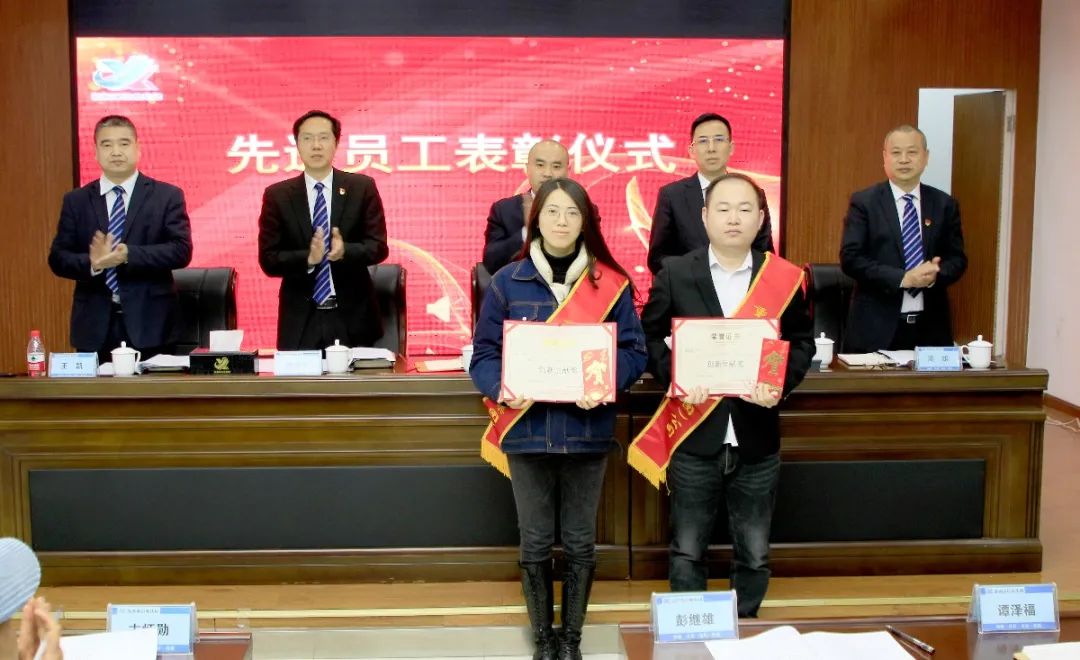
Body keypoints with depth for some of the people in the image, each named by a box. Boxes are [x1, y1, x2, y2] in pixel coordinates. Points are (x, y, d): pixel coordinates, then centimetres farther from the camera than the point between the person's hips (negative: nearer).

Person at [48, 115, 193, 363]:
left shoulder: (168, 196, 3)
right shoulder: (75, 201, 10)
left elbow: (181, 251, -6)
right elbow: (58, 258, 5)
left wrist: (128, 254, -19)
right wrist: (92, 263, -17)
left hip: (150, 326, -1)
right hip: (94, 326, 2)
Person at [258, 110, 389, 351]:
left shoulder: (363, 188, 2)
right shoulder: (277, 196, 2)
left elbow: (379, 247, -1)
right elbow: (268, 259, -2)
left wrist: (345, 250, -22)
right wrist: (308, 258, -20)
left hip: (352, 317, 0)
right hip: (300, 320, 0)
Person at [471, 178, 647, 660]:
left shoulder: (611, 283, 0)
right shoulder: (507, 282, -1)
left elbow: (634, 349, -1)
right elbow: (484, 353, -1)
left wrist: (606, 383, -20)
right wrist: (502, 387, -21)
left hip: (587, 430, 0)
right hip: (526, 429, 0)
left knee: (580, 543, 11)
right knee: (535, 544, 9)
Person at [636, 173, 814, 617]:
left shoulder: (785, 278, 0)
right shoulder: (674, 275, -1)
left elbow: (801, 342, 7)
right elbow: (650, 336, 3)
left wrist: (782, 384, -12)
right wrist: (675, 377, -15)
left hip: (757, 440, 1)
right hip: (694, 438, -1)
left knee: (754, 555, 12)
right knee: (687, 551, 9)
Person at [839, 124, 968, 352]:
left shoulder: (945, 205, 9)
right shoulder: (864, 202, 0)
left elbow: (957, 259, 10)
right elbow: (850, 258, -8)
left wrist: (935, 275, -13)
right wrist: (904, 278, -17)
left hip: (930, 327, 3)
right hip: (876, 327, -3)